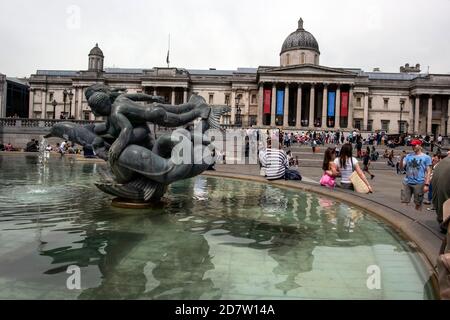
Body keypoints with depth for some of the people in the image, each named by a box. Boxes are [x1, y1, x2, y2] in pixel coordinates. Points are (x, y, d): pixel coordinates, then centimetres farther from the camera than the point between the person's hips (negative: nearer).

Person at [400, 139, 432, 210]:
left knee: (418, 204, 5)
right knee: (404, 202, 4)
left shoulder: (426, 157, 2)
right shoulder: (408, 156, 10)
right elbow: (401, 168, 4)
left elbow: (428, 172, -2)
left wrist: (427, 184, -11)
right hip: (407, 182, 3)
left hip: (419, 183, -3)